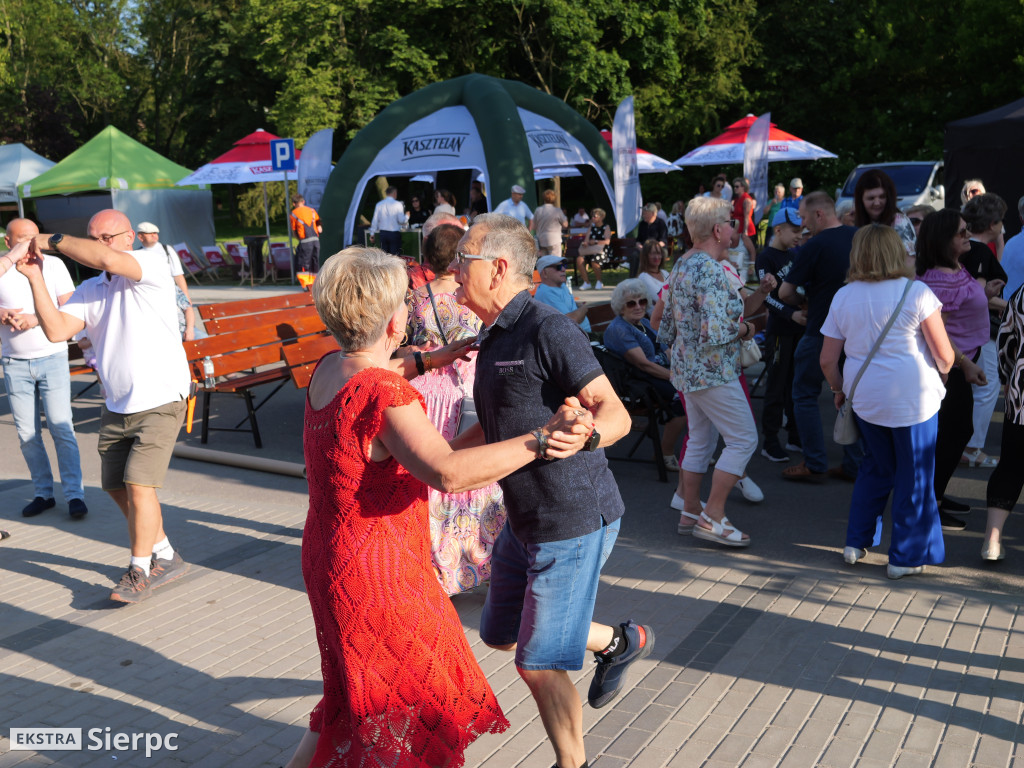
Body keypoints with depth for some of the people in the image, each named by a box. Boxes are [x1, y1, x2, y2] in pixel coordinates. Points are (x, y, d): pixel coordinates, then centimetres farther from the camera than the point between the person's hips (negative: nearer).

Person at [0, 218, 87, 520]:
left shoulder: (54, 265, -1)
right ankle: (42, 493, 17)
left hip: (52, 358, -2)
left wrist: (34, 319, -19)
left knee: (61, 427, -5)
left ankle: (75, 494, 0)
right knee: (27, 434, 6)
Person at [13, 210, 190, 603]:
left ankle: (140, 572, 7)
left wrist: (52, 240, -18)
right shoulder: (89, 290, 7)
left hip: (160, 402, -8)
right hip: (117, 406, 8)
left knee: (139, 485, -12)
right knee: (117, 488, 13)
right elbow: (57, 330, -7)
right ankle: (166, 558, 30)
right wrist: (36, 277, -11)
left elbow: (106, 259, -33)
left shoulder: (149, 273, -13)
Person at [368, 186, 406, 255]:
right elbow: (401, 220, -11)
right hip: (395, 233, -4)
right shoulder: (398, 204, -7)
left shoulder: (379, 204, 3)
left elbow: (375, 220, 5)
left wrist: (372, 234, 12)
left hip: (383, 233, 4)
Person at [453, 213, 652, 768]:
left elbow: (616, 413, -25)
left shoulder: (548, 331, -20)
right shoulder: (494, 339, 10)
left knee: (539, 664, 0)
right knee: (501, 634, 21)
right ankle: (618, 641, 39)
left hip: (574, 520, -9)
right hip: (524, 519, 10)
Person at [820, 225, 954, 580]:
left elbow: (827, 359, 2)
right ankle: (905, 557, 18)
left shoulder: (843, 296, 0)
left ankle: (856, 542, 25)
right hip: (912, 398, -4)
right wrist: (940, 373, 13)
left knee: (875, 467, 22)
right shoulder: (916, 292, -9)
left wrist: (839, 390, 19)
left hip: (865, 399, 4)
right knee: (914, 476, 9)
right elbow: (944, 354, -8)